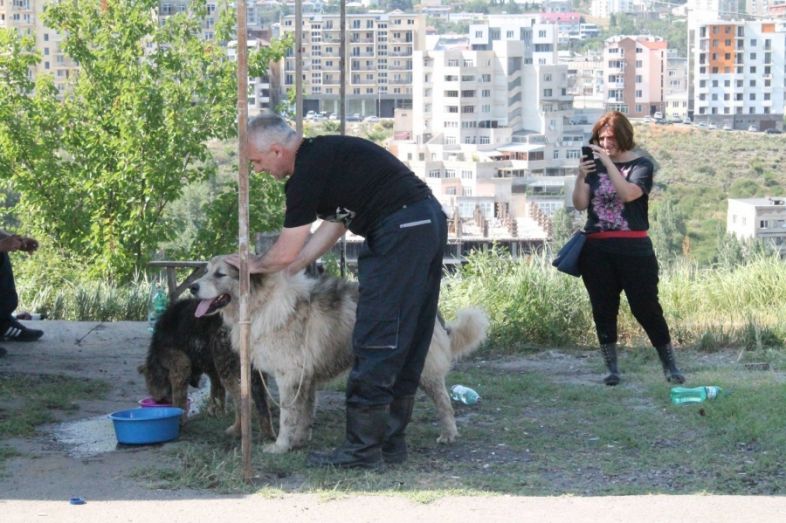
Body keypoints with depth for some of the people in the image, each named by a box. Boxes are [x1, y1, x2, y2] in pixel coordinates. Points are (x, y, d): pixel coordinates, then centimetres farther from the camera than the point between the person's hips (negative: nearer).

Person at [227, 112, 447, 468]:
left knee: (375, 343, -5)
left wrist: (255, 265, 15)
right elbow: (334, 225, 24)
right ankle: (391, 441, 19)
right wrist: (280, 274, 25)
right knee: (406, 343, 13)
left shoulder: (308, 171, -11)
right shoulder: (324, 155, 19)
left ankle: (363, 448, -3)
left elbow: (287, 252, -6)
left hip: (399, 231, -10)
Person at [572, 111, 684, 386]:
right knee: (603, 311, 4)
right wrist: (581, 176, -15)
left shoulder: (641, 165, 0)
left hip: (633, 248, -3)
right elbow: (580, 204, 1)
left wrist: (608, 163, -21)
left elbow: (628, 193, -19)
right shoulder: (594, 165, 9)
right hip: (597, 250, 3)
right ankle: (612, 369, 13)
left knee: (646, 307, -4)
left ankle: (670, 366, 7)